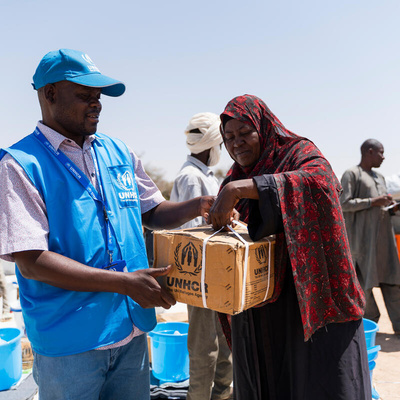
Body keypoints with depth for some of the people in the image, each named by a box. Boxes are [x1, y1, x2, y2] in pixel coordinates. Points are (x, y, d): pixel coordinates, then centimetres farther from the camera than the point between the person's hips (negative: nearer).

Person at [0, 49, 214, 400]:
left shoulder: (119, 153, 7)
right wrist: (125, 282, -21)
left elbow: (152, 212, 16)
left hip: (132, 331, 6)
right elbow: (31, 262, -18)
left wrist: (198, 206, -4)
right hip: (69, 342, -5)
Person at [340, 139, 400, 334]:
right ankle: (370, 321, 13)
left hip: (384, 235, 7)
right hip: (363, 236, -7)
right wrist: (373, 202, -15)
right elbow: (343, 203, -13)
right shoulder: (351, 174, -3)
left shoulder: (380, 177, 21)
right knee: (364, 281, -1)